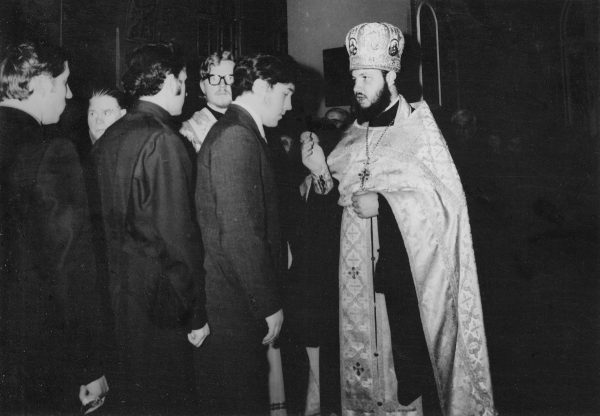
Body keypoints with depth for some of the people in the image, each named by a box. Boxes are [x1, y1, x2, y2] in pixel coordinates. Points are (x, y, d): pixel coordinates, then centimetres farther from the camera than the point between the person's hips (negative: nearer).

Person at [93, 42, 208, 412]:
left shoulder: (109, 138, 6)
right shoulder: (163, 140, -18)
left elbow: (109, 221, 10)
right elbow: (177, 232, -20)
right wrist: (196, 313, -14)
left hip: (118, 288, 8)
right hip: (157, 295, -8)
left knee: (133, 390, 21)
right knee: (167, 395, 8)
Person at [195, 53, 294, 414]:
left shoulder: (238, 132, 14)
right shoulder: (237, 137, -17)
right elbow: (240, 233, -22)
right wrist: (269, 305, -17)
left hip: (239, 297, 10)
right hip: (238, 303, -10)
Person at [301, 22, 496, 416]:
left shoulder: (419, 126, -6)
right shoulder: (353, 136, 8)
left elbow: (449, 198, -10)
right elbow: (338, 197, 14)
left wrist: (384, 202, -17)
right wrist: (321, 171, -5)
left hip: (409, 271, -4)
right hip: (360, 272, 4)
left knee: (407, 359, 3)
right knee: (365, 354, 12)